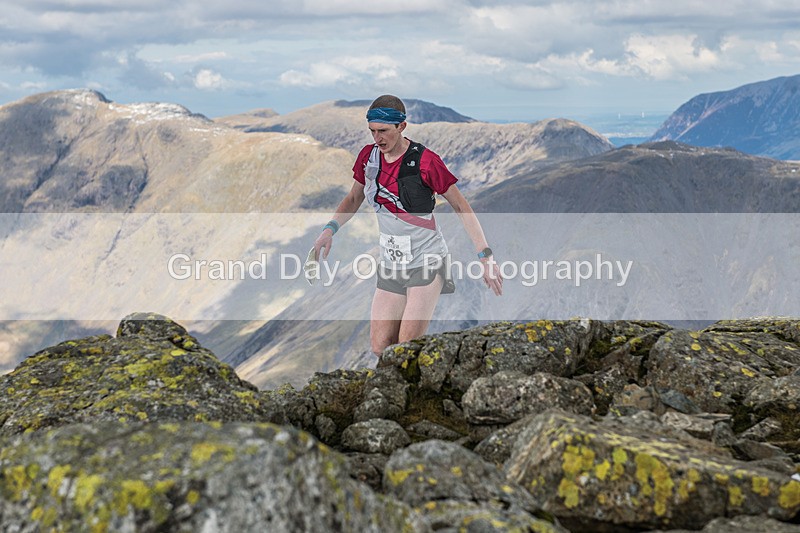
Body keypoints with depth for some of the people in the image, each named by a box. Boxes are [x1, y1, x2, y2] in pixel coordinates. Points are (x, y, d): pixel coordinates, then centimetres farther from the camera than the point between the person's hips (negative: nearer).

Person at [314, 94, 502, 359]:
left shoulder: (425, 161, -16)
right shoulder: (369, 156, 1)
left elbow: (461, 207, -10)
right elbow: (354, 199, 16)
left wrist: (485, 256, -14)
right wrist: (330, 229, -1)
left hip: (427, 262, -6)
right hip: (391, 265, 6)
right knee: (379, 348, 2)